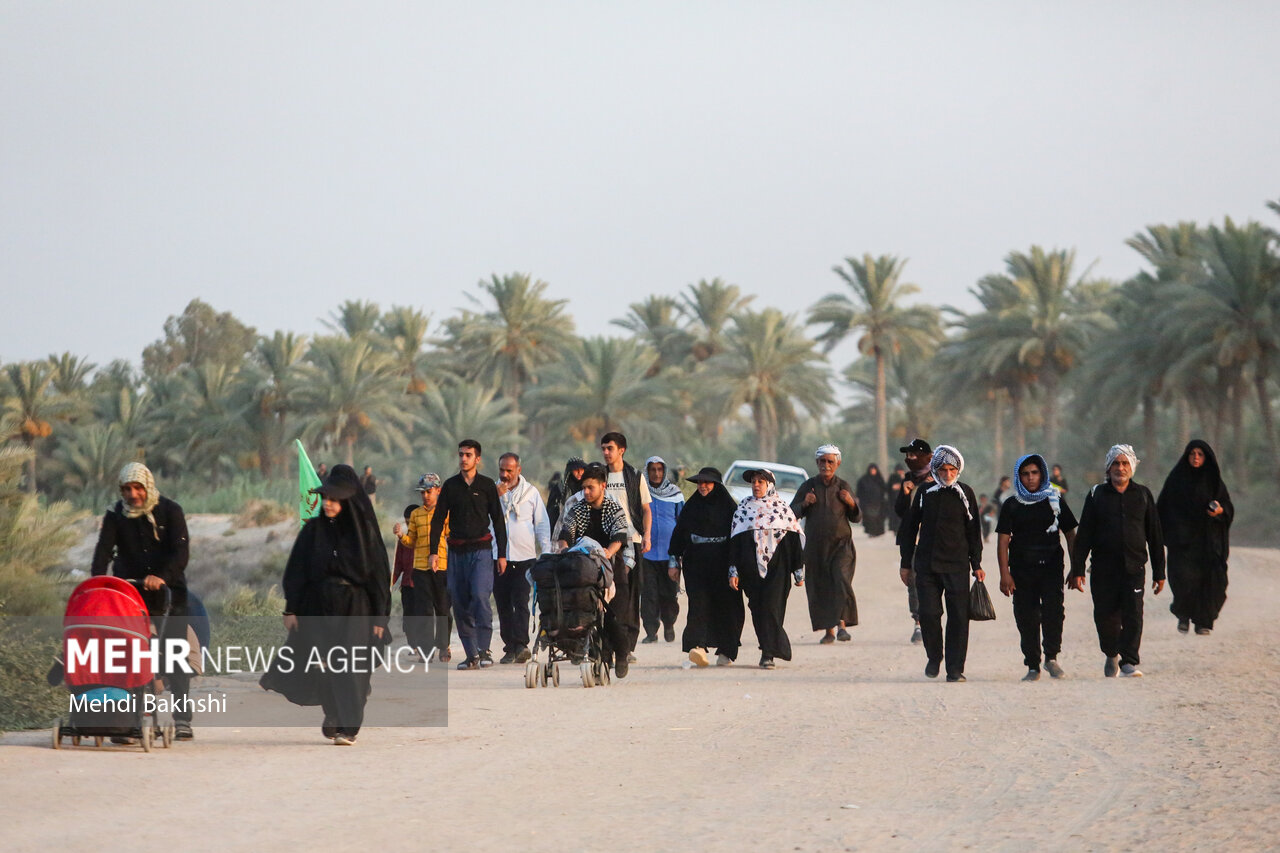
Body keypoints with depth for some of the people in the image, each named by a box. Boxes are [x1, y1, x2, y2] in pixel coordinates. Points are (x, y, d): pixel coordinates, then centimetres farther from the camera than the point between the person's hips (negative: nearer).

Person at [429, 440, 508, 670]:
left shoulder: (487, 485, 5)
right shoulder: (450, 485, 9)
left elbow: (498, 520, 7)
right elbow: (438, 519, 10)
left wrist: (502, 554, 3)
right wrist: (433, 551, 1)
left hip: (481, 550, -3)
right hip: (456, 551, 3)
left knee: (480, 595, -19)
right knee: (459, 602, 0)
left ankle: (484, 649, -15)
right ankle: (471, 655, 5)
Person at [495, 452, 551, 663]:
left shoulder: (531, 493, 8)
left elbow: (542, 524, 10)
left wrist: (546, 553, 2)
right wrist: (496, 496, -10)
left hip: (524, 557, -2)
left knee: (520, 602, -13)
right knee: (503, 604, 1)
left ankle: (520, 644, -21)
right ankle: (510, 646, 5)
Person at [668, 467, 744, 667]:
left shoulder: (729, 507, 3)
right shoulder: (691, 507, 11)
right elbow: (678, 534, 13)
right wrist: (675, 561, 6)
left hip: (722, 565, -1)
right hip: (696, 564, 1)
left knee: (725, 605, 0)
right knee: (698, 603, -14)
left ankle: (726, 652, 10)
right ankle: (697, 646, -28)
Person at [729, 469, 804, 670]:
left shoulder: (782, 507, 7)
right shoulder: (743, 508, 10)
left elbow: (795, 539, 7)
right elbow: (734, 541, 7)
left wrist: (799, 572, 4)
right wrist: (734, 572, 0)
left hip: (777, 567, -2)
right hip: (752, 568, 2)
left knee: (771, 606, -14)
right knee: (758, 609, 2)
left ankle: (768, 654, -16)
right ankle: (770, 649, 16)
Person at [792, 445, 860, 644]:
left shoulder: (843, 487, 6)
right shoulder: (808, 486, 6)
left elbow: (856, 518, 10)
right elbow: (792, 512, 8)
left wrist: (851, 503, -10)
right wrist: (804, 504, -12)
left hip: (840, 545, -1)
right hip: (815, 546, 1)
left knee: (842, 582, -19)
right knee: (820, 589, 1)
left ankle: (842, 625, -20)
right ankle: (828, 631, 10)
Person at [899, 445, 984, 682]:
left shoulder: (965, 494, 5)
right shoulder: (925, 493, 7)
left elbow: (973, 531, 9)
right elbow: (910, 528, 12)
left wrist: (976, 564, 5)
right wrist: (906, 563, 10)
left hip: (956, 565, -1)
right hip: (926, 564, 1)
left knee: (958, 616, -5)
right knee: (928, 613, -4)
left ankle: (955, 669, 1)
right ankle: (934, 657, 20)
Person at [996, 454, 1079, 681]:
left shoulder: (1055, 500, 8)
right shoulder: (1012, 505, 7)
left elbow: (1070, 535, 11)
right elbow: (1003, 541, 4)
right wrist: (1005, 574, -5)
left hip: (1051, 567, -1)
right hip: (1022, 569, 1)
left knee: (1053, 610, -17)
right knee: (1026, 617, 0)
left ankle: (1051, 656, -2)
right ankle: (1032, 666, 7)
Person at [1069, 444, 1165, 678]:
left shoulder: (1142, 495, 10)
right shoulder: (1096, 495, 7)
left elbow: (1155, 536, 12)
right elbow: (1083, 535, 6)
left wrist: (1159, 573, 8)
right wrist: (1077, 570, -2)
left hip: (1134, 567, 0)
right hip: (1103, 568, 0)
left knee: (1133, 615, -12)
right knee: (1105, 616, 3)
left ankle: (1129, 661, -11)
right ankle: (1111, 655, 27)